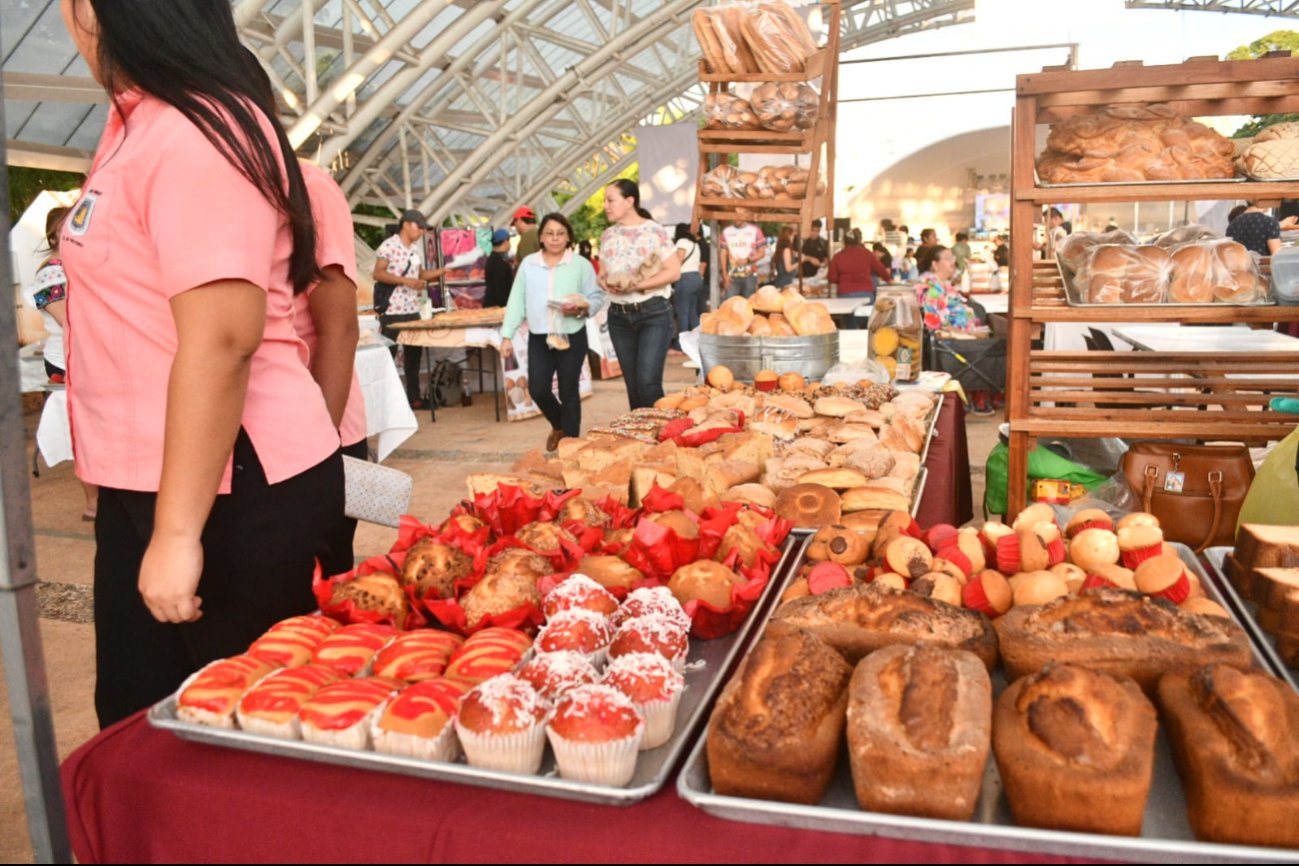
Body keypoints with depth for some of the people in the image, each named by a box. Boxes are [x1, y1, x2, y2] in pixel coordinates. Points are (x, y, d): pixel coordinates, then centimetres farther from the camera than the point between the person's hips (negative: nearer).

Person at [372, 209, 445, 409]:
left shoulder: (415, 249, 14)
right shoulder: (389, 245, -9)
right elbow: (377, 274, -14)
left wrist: (445, 269, 9)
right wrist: (405, 280, -21)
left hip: (412, 310, 8)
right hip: (392, 311, -7)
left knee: (414, 353, 10)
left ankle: (413, 396, 18)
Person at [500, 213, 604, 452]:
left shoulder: (581, 264, -1)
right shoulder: (528, 264, 5)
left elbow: (597, 298, 0)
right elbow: (516, 301, 6)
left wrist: (582, 308, -21)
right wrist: (507, 336, 2)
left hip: (572, 338, -2)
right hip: (539, 338, 2)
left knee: (568, 392, 3)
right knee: (538, 390, 0)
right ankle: (559, 425, 31)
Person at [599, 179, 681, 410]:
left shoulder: (654, 231, -6)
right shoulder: (608, 236, 9)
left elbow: (674, 271, -10)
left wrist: (638, 285, -19)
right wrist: (606, 283, -8)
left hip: (653, 313, -5)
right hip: (619, 316, 5)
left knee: (648, 383, -13)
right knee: (632, 386, 8)